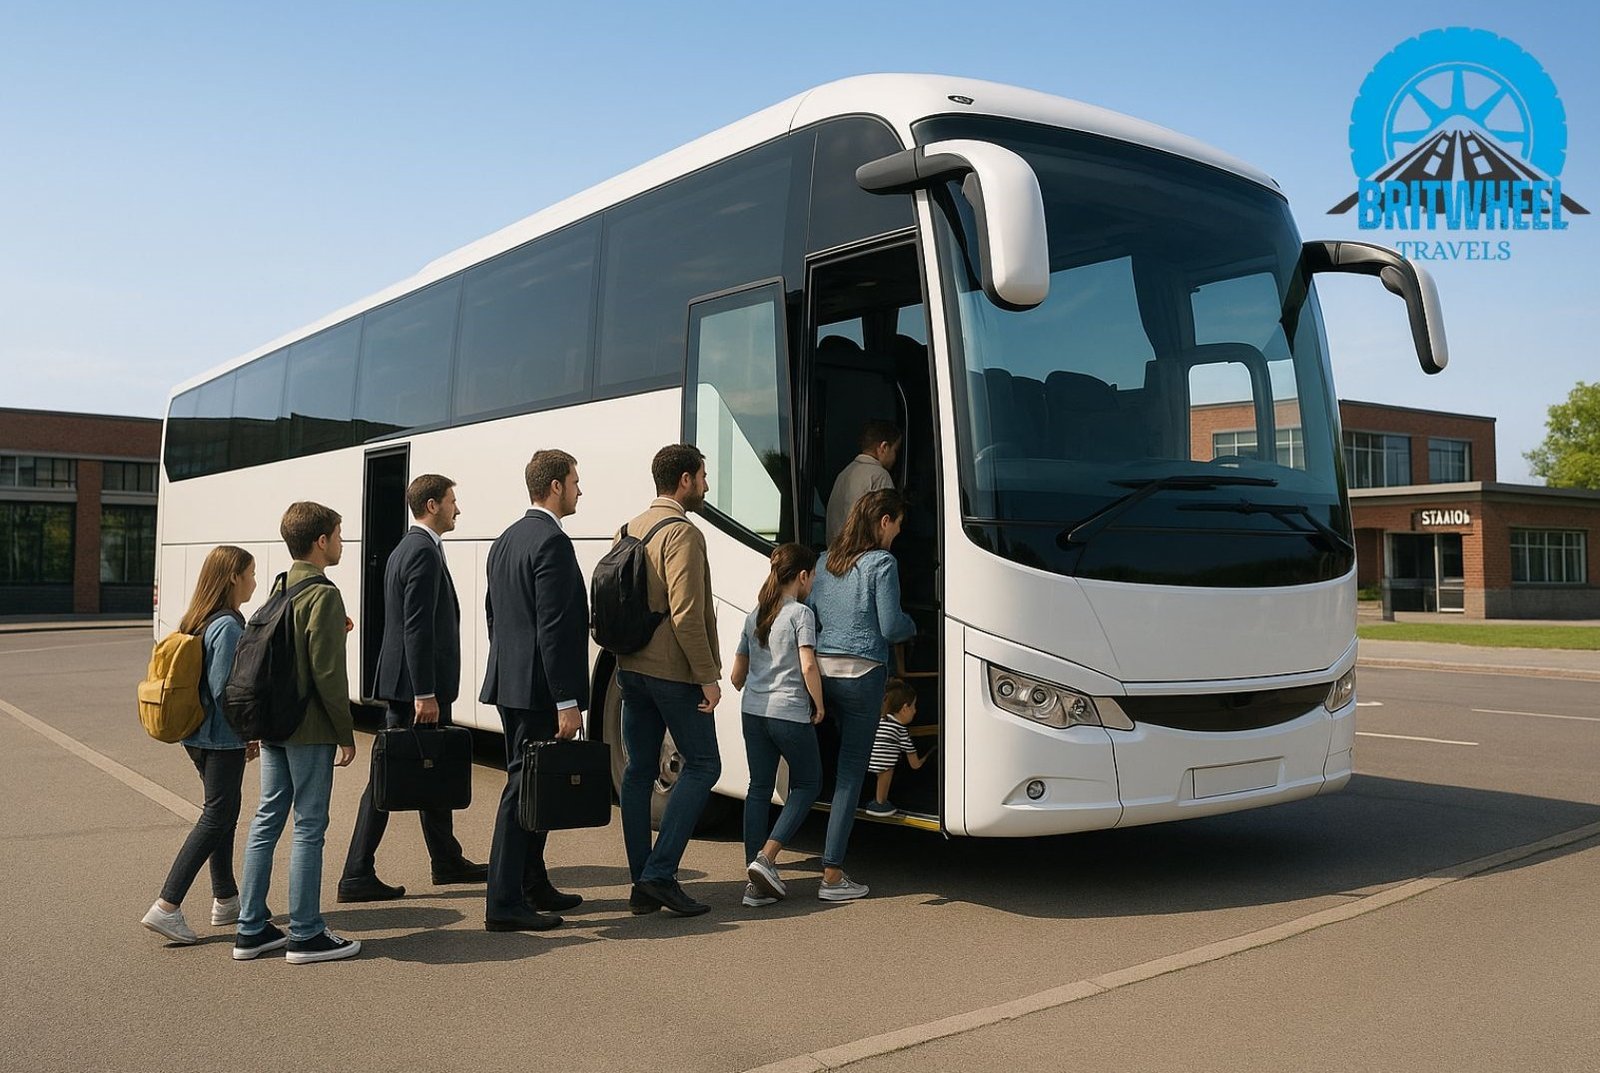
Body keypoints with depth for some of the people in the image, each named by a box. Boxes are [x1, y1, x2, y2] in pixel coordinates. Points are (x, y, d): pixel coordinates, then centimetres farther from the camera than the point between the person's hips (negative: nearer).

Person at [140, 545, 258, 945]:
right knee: (216, 818, -2)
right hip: (223, 738, -9)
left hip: (197, 734, 9)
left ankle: (226, 900, 26)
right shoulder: (229, 626, -18)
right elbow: (224, 690, -20)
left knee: (224, 812, 18)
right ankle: (167, 906, -4)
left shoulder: (194, 621, 9)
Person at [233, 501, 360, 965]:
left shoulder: (281, 589, 11)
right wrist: (347, 734, -11)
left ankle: (251, 930, 20)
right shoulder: (323, 595, -15)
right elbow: (328, 673, -17)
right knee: (309, 827, -1)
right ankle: (306, 936, 7)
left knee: (267, 820, 12)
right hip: (309, 729, -8)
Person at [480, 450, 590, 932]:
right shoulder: (552, 543, -16)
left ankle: (532, 885, 28)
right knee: (525, 788, -5)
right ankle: (504, 903, 0)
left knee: (526, 784, 17)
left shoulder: (505, 540, 15)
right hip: (538, 689, -10)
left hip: (509, 684, 10)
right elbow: (554, 629, -21)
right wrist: (567, 701, -20)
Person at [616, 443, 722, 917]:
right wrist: (707, 676, -16)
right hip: (673, 670, -8)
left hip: (631, 669, 8)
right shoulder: (682, 533, -14)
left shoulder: (628, 531, 12)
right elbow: (686, 615, -21)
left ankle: (642, 884, 15)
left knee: (639, 770, 10)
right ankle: (659, 874, -3)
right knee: (702, 765, 2)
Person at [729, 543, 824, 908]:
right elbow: (808, 665, -18)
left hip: (752, 713, 6)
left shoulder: (754, 616, 13)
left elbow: (736, 676, 16)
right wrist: (819, 705, -6)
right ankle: (766, 858, -4)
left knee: (759, 789, 10)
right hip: (790, 714, -6)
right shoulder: (801, 613, -7)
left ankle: (756, 884, 10)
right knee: (808, 783, 11)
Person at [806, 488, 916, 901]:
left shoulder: (826, 561, 13)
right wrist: (913, 626, 13)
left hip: (821, 668, 6)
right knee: (851, 772, 0)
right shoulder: (882, 563, -6)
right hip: (861, 673, -6)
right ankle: (832, 875, 2)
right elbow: (891, 627, -8)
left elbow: (809, 616, 14)